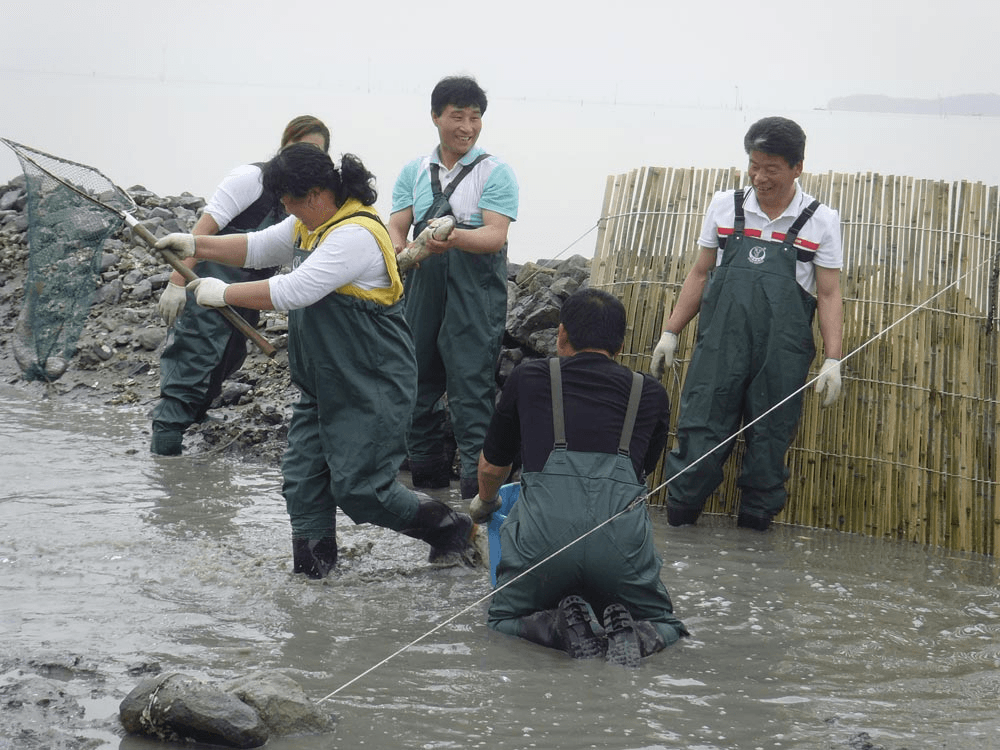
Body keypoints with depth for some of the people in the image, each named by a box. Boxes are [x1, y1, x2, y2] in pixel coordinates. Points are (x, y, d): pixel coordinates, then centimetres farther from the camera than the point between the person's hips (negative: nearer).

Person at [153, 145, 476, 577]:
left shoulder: (356, 234, -24)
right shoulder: (310, 224, 9)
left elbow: (294, 292, -28)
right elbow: (256, 249, 19)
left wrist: (224, 294, -19)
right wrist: (195, 246, 5)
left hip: (372, 387, -10)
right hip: (321, 381, 10)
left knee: (358, 487, -6)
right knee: (302, 479, 5)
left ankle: (450, 529, 11)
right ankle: (309, 569, 13)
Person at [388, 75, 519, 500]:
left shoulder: (494, 173, -1)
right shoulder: (415, 172, 14)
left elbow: (495, 236, -13)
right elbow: (395, 227, 5)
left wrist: (453, 238, -33)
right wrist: (399, 251, -20)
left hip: (475, 296, -5)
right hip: (423, 292, 5)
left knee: (472, 387, -12)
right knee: (419, 382, 11)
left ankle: (477, 484, -13)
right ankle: (426, 475, 25)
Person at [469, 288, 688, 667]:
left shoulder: (528, 378, 19)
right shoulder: (650, 393, 21)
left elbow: (491, 467, 31)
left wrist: (484, 503, 53)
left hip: (545, 528, -1)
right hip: (622, 532, 1)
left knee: (504, 618, 25)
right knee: (662, 623, 26)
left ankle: (562, 627, -5)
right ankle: (634, 636, -8)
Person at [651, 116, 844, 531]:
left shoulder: (820, 221, 2)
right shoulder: (725, 206, 8)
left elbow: (829, 294, 2)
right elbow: (700, 273, 14)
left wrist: (833, 360, -6)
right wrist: (670, 332, 11)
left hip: (781, 357, -1)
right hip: (718, 348, 1)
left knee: (768, 447, 4)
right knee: (698, 439, -2)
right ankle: (675, 529, 9)